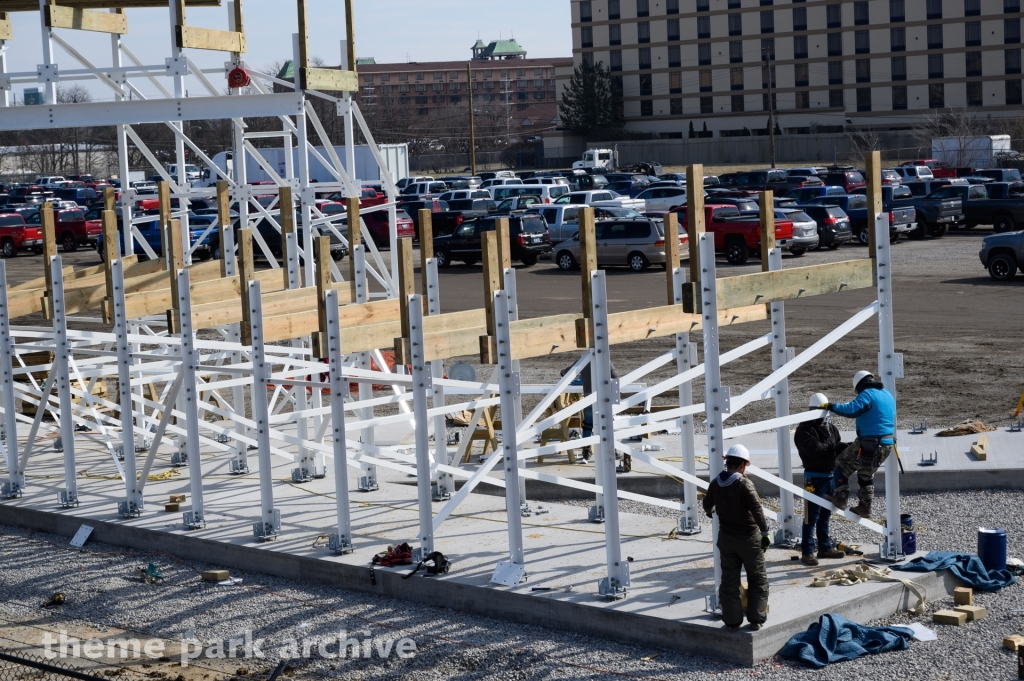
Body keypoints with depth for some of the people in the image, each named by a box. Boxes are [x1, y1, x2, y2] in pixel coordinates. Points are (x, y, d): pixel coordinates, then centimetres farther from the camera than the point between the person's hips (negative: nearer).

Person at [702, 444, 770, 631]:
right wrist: (764, 531, -14)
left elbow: (707, 504, 18)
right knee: (758, 579, 10)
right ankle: (756, 619, 11)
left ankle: (732, 621, 15)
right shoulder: (744, 484, -20)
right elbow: (757, 510, -27)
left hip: (726, 538, 5)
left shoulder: (715, 483, -1)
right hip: (748, 538, -5)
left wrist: (710, 512, 41)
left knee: (729, 580, 13)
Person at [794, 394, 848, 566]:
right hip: (814, 477, -8)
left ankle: (825, 548, 26)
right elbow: (813, 449, -25)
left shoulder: (831, 428, 14)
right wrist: (831, 445, -12)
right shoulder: (805, 429, -11)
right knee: (812, 516, -8)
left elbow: (837, 448, 12)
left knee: (825, 515, 16)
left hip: (830, 475, 8)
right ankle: (807, 552, -5)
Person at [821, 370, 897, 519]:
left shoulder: (867, 394, -13)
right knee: (867, 475, 23)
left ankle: (841, 498, 0)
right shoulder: (888, 395, 16)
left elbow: (852, 409, -27)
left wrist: (832, 407, -17)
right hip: (887, 444, 9)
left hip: (869, 444, -9)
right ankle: (865, 507, 24)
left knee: (842, 465, 4)